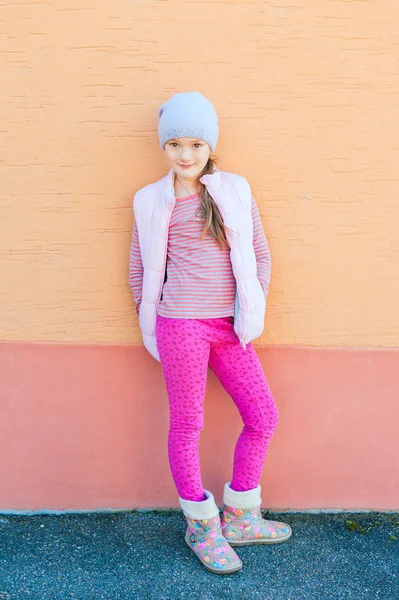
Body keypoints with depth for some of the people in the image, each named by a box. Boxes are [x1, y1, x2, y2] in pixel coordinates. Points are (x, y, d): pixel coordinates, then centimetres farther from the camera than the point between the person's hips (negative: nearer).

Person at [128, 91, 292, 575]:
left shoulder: (236, 190, 7)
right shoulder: (152, 201, 2)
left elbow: (260, 257, 9)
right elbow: (139, 270, 8)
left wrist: (253, 313, 4)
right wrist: (152, 323, 4)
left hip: (230, 327, 4)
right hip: (181, 326, -3)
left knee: (263, 417, 8)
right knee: (186, 424, 6)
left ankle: (239, 518, 29)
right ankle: (201, 526, 27)